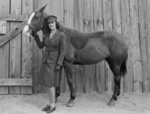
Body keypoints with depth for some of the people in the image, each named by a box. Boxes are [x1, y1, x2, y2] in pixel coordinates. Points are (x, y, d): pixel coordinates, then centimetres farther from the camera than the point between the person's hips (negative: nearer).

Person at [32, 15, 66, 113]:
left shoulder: (61, 35, -12)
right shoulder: (47, 35, 8)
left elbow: (63, 51, -14)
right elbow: (40, 46, 16)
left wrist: (59, 64, -19)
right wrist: (36, 36, 2)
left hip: (54, 62, -7)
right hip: (45, 61, 7)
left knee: (50, 84, -5)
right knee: (50, 84, 12)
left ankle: (53, 105, 10)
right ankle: (50, 104, 23)